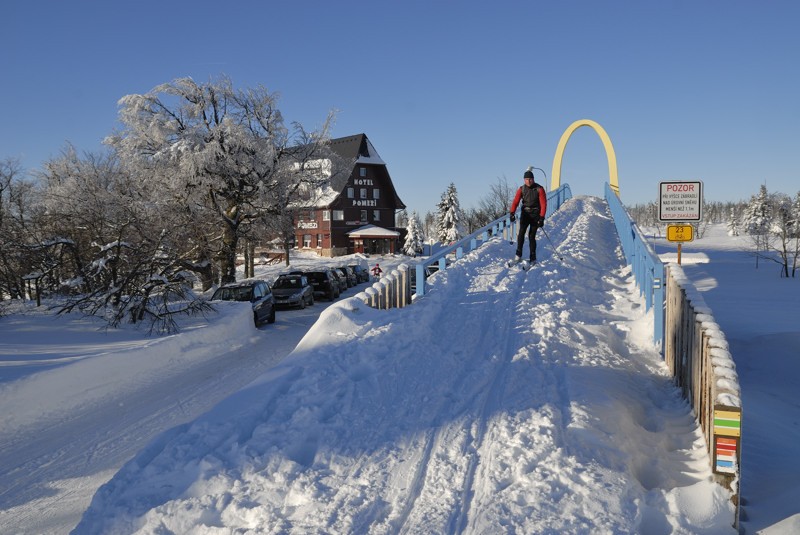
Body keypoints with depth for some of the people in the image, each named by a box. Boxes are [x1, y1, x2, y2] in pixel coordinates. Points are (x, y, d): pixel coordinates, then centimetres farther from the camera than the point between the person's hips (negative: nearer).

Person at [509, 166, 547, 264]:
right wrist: (512, 213, -19)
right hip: (525, 213, 2)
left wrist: (542, 218, -18)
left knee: (531, 236, -6)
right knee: (521, 232, -15)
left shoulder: (539, 189, -8)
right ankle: (519, 255, -8)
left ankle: (533, 258, 3)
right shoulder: (521, 189, 1)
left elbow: (543, 204, -10)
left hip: (535, 215, -2)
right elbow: (515, 202, -4)